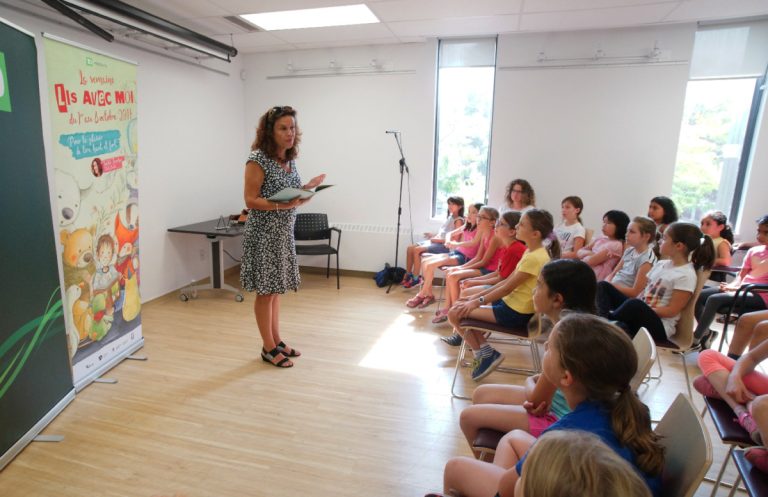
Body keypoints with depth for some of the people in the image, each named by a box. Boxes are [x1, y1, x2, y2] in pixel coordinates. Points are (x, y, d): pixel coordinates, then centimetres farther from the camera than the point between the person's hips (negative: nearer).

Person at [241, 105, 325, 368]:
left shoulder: (290, 159, 9)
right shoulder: (258, 159, -14)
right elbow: (250, 200, -16)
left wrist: (306, 188, 1)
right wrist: (280, 205, -28)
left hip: (284, 233, 8)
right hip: (263, 235, -7)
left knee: (276, 289, 15)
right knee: (266, 291, 2)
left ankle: (277, 341, 27)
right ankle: (269, 348, 15)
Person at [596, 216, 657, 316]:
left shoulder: (647, 259, -11)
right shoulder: (629, 251, 13)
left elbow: (635, 292, -13)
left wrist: (608, 285, -13)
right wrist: (607, 283, -8)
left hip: (627, 299, -7)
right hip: (613, 292, 7)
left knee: (602, 287, -33)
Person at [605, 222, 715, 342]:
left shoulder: (686, 275, -10)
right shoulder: (661, 264, 13)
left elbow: (672, 311, -12)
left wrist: (642, 310, -15)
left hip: (660, 326, -6)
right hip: (639, 315, 6)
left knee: (634, 305, -36)